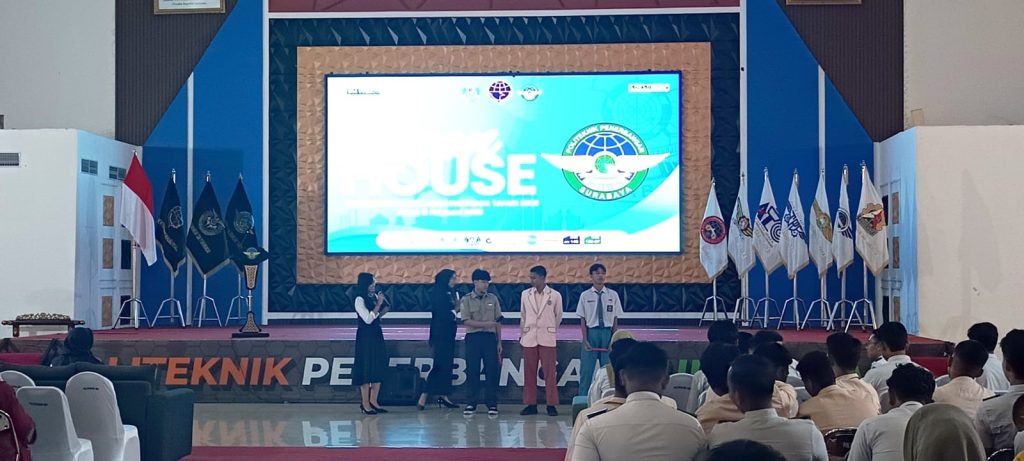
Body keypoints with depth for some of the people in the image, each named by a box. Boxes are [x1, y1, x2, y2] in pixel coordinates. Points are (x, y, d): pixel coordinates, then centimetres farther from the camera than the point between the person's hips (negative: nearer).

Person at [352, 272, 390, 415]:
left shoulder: (374, 296, 8)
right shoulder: (360, 300, -12)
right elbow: (368, 319, -18)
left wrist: (385, 307, 1)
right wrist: (379, 304, -15)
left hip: (377, 335, 8)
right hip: (365, 336, -8)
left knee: (379, 368, 8)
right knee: (366, 370, -3)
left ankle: (373, 401, 16)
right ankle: (365, 404, 4)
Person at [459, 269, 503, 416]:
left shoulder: (493, 299, 8)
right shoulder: (466, 300, 0)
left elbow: (498, 322, 9)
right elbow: (467, 321, -9)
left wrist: (499, 342, 6)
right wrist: (486, 324, -19)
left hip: (490, 337, 2)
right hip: (473, 337, -2)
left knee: (491, 371, 0)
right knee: (472, 371, 1)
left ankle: (492, 404, 7)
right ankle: (471, 404, 10)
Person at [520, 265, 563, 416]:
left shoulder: (555, 295, -1)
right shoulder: (525, 294, 6)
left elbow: (558, 316, 11)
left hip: (547, 339, -2)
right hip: (529, 339, 2)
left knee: (549, 372, -3)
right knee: (529, 373, 3)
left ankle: (551, 405, 3)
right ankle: (530, 404, 10)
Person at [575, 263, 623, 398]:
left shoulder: (613, 295, 2)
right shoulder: (585, 295, 0)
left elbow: (615, 320, 3)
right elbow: (583, 320, 0)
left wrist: (614, 339, -3)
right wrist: (585, 340, -7)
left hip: (607, 333, 1)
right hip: (591, 333, -1)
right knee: (586, 370, 3)